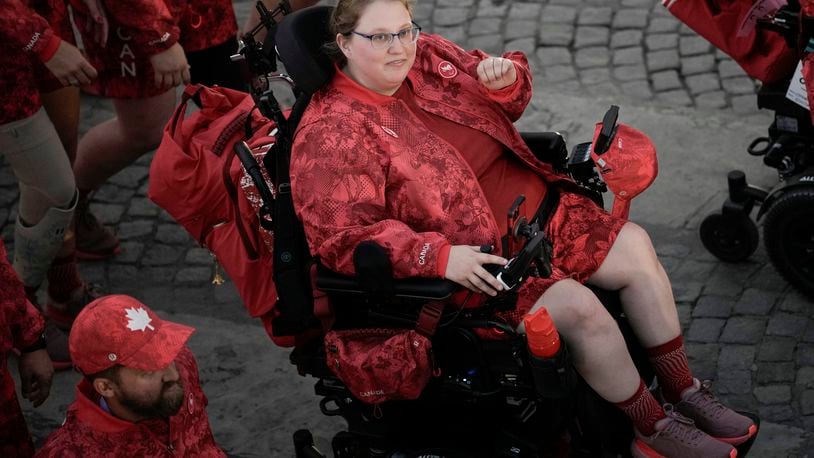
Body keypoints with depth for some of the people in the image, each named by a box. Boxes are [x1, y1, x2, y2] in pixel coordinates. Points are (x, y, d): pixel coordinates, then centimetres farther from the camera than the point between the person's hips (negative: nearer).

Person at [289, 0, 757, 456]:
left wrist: (507, 79, -8)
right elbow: (344, 236, -25)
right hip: (475, 258, -8)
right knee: (579, 309, -22)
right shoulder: (330, 133, -17)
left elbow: (505, 105, 19)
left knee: (635, 247, 0)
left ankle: (682, 391, 15)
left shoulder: (427, 55, 5)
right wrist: (439, 256, -35)